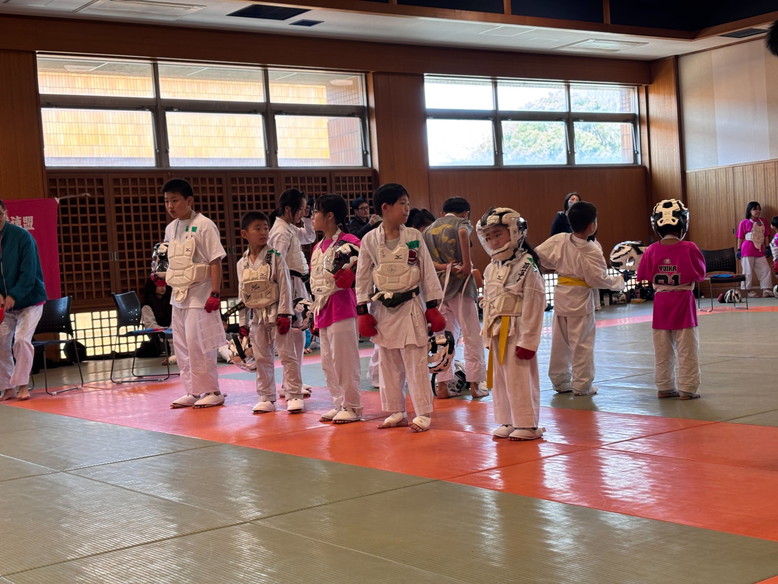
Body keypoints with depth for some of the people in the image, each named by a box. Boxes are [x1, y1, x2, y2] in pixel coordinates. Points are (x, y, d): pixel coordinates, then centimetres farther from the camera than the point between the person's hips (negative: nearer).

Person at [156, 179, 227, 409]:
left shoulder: (203, 226, -11)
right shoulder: (171, 229, 11)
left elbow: (215, 261, -13)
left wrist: (215, 294, -18)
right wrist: (163, 277, 4)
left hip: (199, 294, -8)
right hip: (178, 295, 8)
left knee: (197, 345, -8)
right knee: (181, 346, 10)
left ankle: (211, 392, 3)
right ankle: (193, 392, 20)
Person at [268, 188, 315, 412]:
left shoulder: (291, 228, 14)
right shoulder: (281, 231, -15)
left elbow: (310, 237, 30)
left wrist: (307, 218, 14)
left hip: (298, 287, 10)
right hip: (290, 287, -10)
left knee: (298, 339, 18)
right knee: (291, 342, -11)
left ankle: (291, 385, 30)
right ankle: (293, 394, -12)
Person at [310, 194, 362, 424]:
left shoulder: (348, 242, -10)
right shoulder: (318, 247, 16)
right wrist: (315, 309, 17)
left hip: (341, 306, -9)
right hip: (322, 308, 9)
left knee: (344, 359, -4)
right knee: (328, 361, 13)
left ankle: (351, 406, 6)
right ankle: (339, 404, 23)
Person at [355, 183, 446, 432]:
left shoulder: (413, 237, -2)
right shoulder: (370, 240, -2)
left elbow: (427, 273, 1)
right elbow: (362, 278, 3)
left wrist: (433, 308, -1)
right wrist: (362, 312, 0)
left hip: (410, 306, -1)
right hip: (383, 309, 2)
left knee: (416, 362, -2)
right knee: (388, 364, 10)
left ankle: (423, 413, 7)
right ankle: (396, 412, 23)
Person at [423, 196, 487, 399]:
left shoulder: (429, 229, 16)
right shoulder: (462, 222, 0)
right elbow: (463, 233, -25)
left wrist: (442, 266, -7)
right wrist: (467, 265, -19)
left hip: (438, 286, 5)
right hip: (460, 283, -5)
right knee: (472, 335, 3)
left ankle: (443, 385, 12)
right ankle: (474, 384, 3)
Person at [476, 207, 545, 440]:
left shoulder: (527, 266, -13)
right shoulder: (491, 269, 11)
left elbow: (533, 306, -15)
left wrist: (527, 341, -17)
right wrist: (488, 332, 13)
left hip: (517, 331, -8)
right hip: (497, 332, 8)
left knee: (521, 379, -3)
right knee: (500, 378, 13)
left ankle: (527, 424, 7)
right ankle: (507, 422, 24)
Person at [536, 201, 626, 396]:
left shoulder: (559, 240, -5)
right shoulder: (592, 250, -19)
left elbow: (539, 255, 1)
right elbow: (598, 279, -17)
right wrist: (619, 281, -1)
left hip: (561, 297, 6)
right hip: (581, 299, -6)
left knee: (560, 342, 14)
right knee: (582, 343, 3)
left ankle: (560, 381, 25)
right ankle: (581, 386, 8)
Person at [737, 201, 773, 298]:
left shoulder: (763, 222, 8)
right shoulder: (744, 223, -3)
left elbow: (766, 236, 13)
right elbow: (740, 238, -1)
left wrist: (767, 247, 8)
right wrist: (739, 250, -3)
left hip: (760, 250, 4)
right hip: (748, 250, -4)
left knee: (765, 270, 1)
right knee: (748, 271, 1)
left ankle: (766, 290, 6)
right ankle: (749, 290, 9)